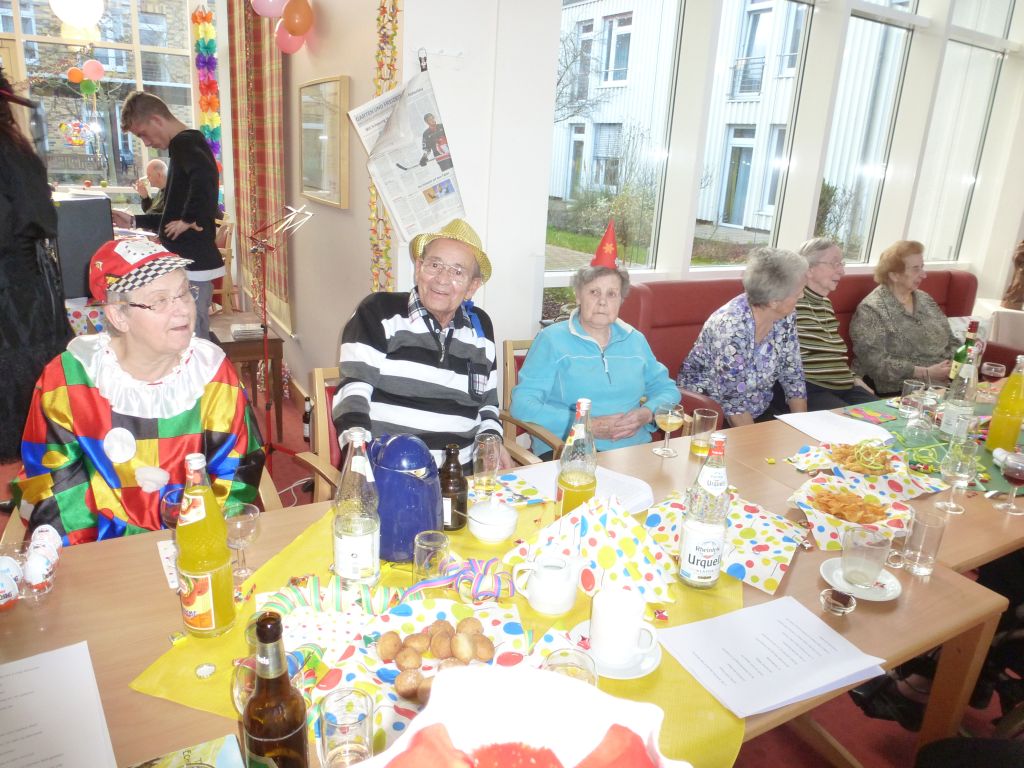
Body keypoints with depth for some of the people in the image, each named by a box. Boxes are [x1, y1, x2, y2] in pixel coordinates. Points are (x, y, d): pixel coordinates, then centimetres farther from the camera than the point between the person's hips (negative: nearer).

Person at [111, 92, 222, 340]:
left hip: (192, 264, -10)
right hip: (193, 262, 10)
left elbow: (204, 175, -38)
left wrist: (191, 221, -27)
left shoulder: (184, 143, -12)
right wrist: (136, 221, 22)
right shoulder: (189, 143, 20)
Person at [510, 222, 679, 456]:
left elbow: (666, 388, 23)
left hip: (636, 450, 5)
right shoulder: (552, 339, 2)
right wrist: (588, 426, -14)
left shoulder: (635, 340, 18)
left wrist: (647, 414, -1)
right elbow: (522, 405, -7)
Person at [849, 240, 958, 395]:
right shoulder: (871, 310, -9)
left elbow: (951, 342, 19)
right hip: (898, 393, -7)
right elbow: (876, 363, -18)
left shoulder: (926, 300, 14)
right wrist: (926, 373, -20)